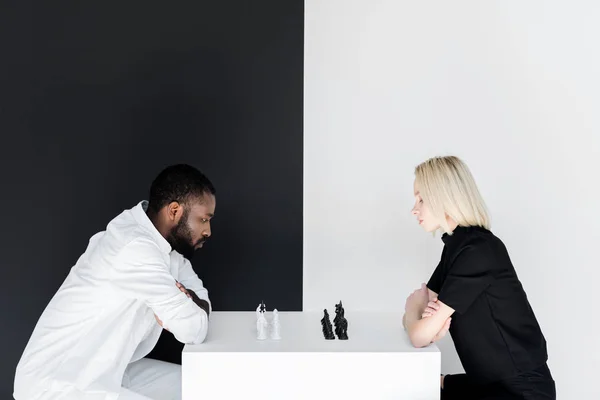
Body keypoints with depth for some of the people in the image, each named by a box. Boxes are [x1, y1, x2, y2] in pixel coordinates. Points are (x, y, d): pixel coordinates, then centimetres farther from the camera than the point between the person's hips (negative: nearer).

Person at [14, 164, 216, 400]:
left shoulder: (164, 240, 0)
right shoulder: (135, 248, -28)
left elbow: (202, 304, 6)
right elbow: (193, 330, -25)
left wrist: (187, 301, -15)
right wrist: (187, 299, -5)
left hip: (106, 372, 9)